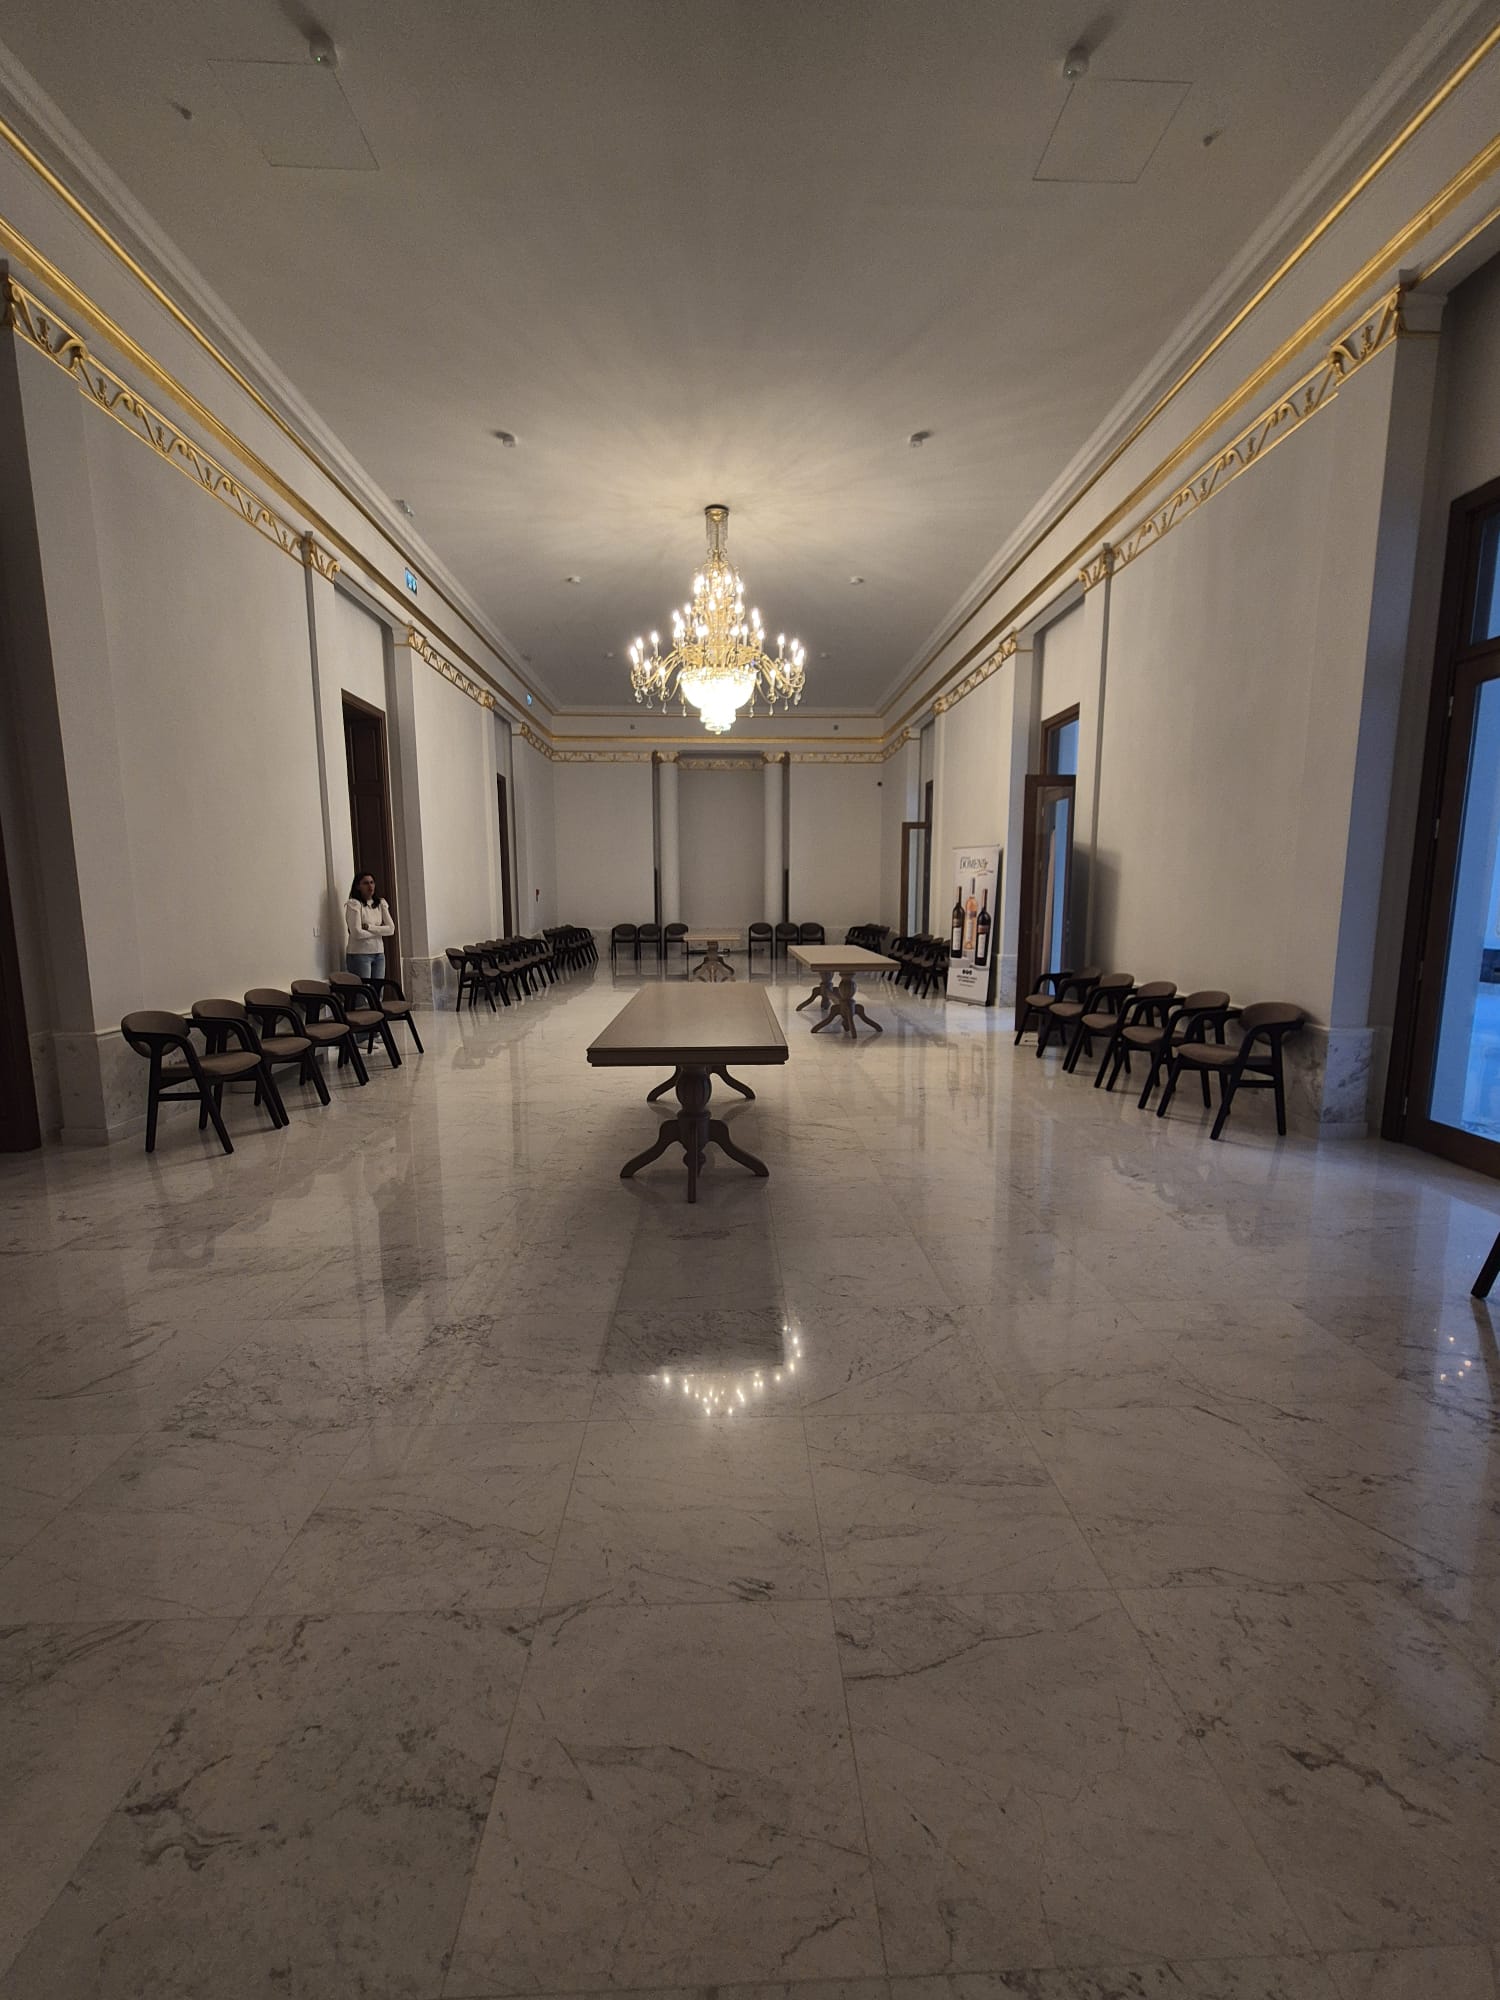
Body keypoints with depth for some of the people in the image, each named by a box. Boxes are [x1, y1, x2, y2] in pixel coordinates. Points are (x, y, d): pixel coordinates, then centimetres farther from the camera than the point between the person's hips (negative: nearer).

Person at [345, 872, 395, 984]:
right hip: (360, 954, -5)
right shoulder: (353, 904, -7)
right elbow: (357, 933, -17)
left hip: (379, 954, 5)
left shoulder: (381, 903, 8)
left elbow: (391, 929, -1)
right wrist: (380, 931, -4)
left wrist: (369, 927, -12)